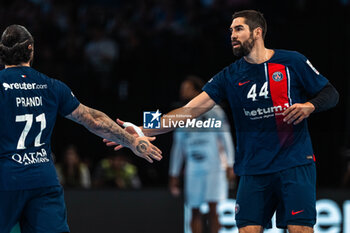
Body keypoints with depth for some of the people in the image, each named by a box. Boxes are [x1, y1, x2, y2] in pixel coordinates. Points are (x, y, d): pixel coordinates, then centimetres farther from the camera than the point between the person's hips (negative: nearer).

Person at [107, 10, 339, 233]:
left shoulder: (292, 62, 1)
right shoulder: (230, 76, 6)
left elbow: (331, 94, 9)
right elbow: (190, 111, 0)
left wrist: (309, 106, -14)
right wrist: (143, 131, -9)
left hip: (295, 163, -3)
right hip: (253, 170, 3)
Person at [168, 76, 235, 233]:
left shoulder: (213, 111, 0)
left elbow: (226, 138, -2)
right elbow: (177, 147, 18)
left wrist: (230, 165, -8)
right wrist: (174, 175, 17)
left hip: (215, 168, -4)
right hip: (193, 171, 4)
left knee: (212, 208, -12)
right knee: (195, 212, 1)